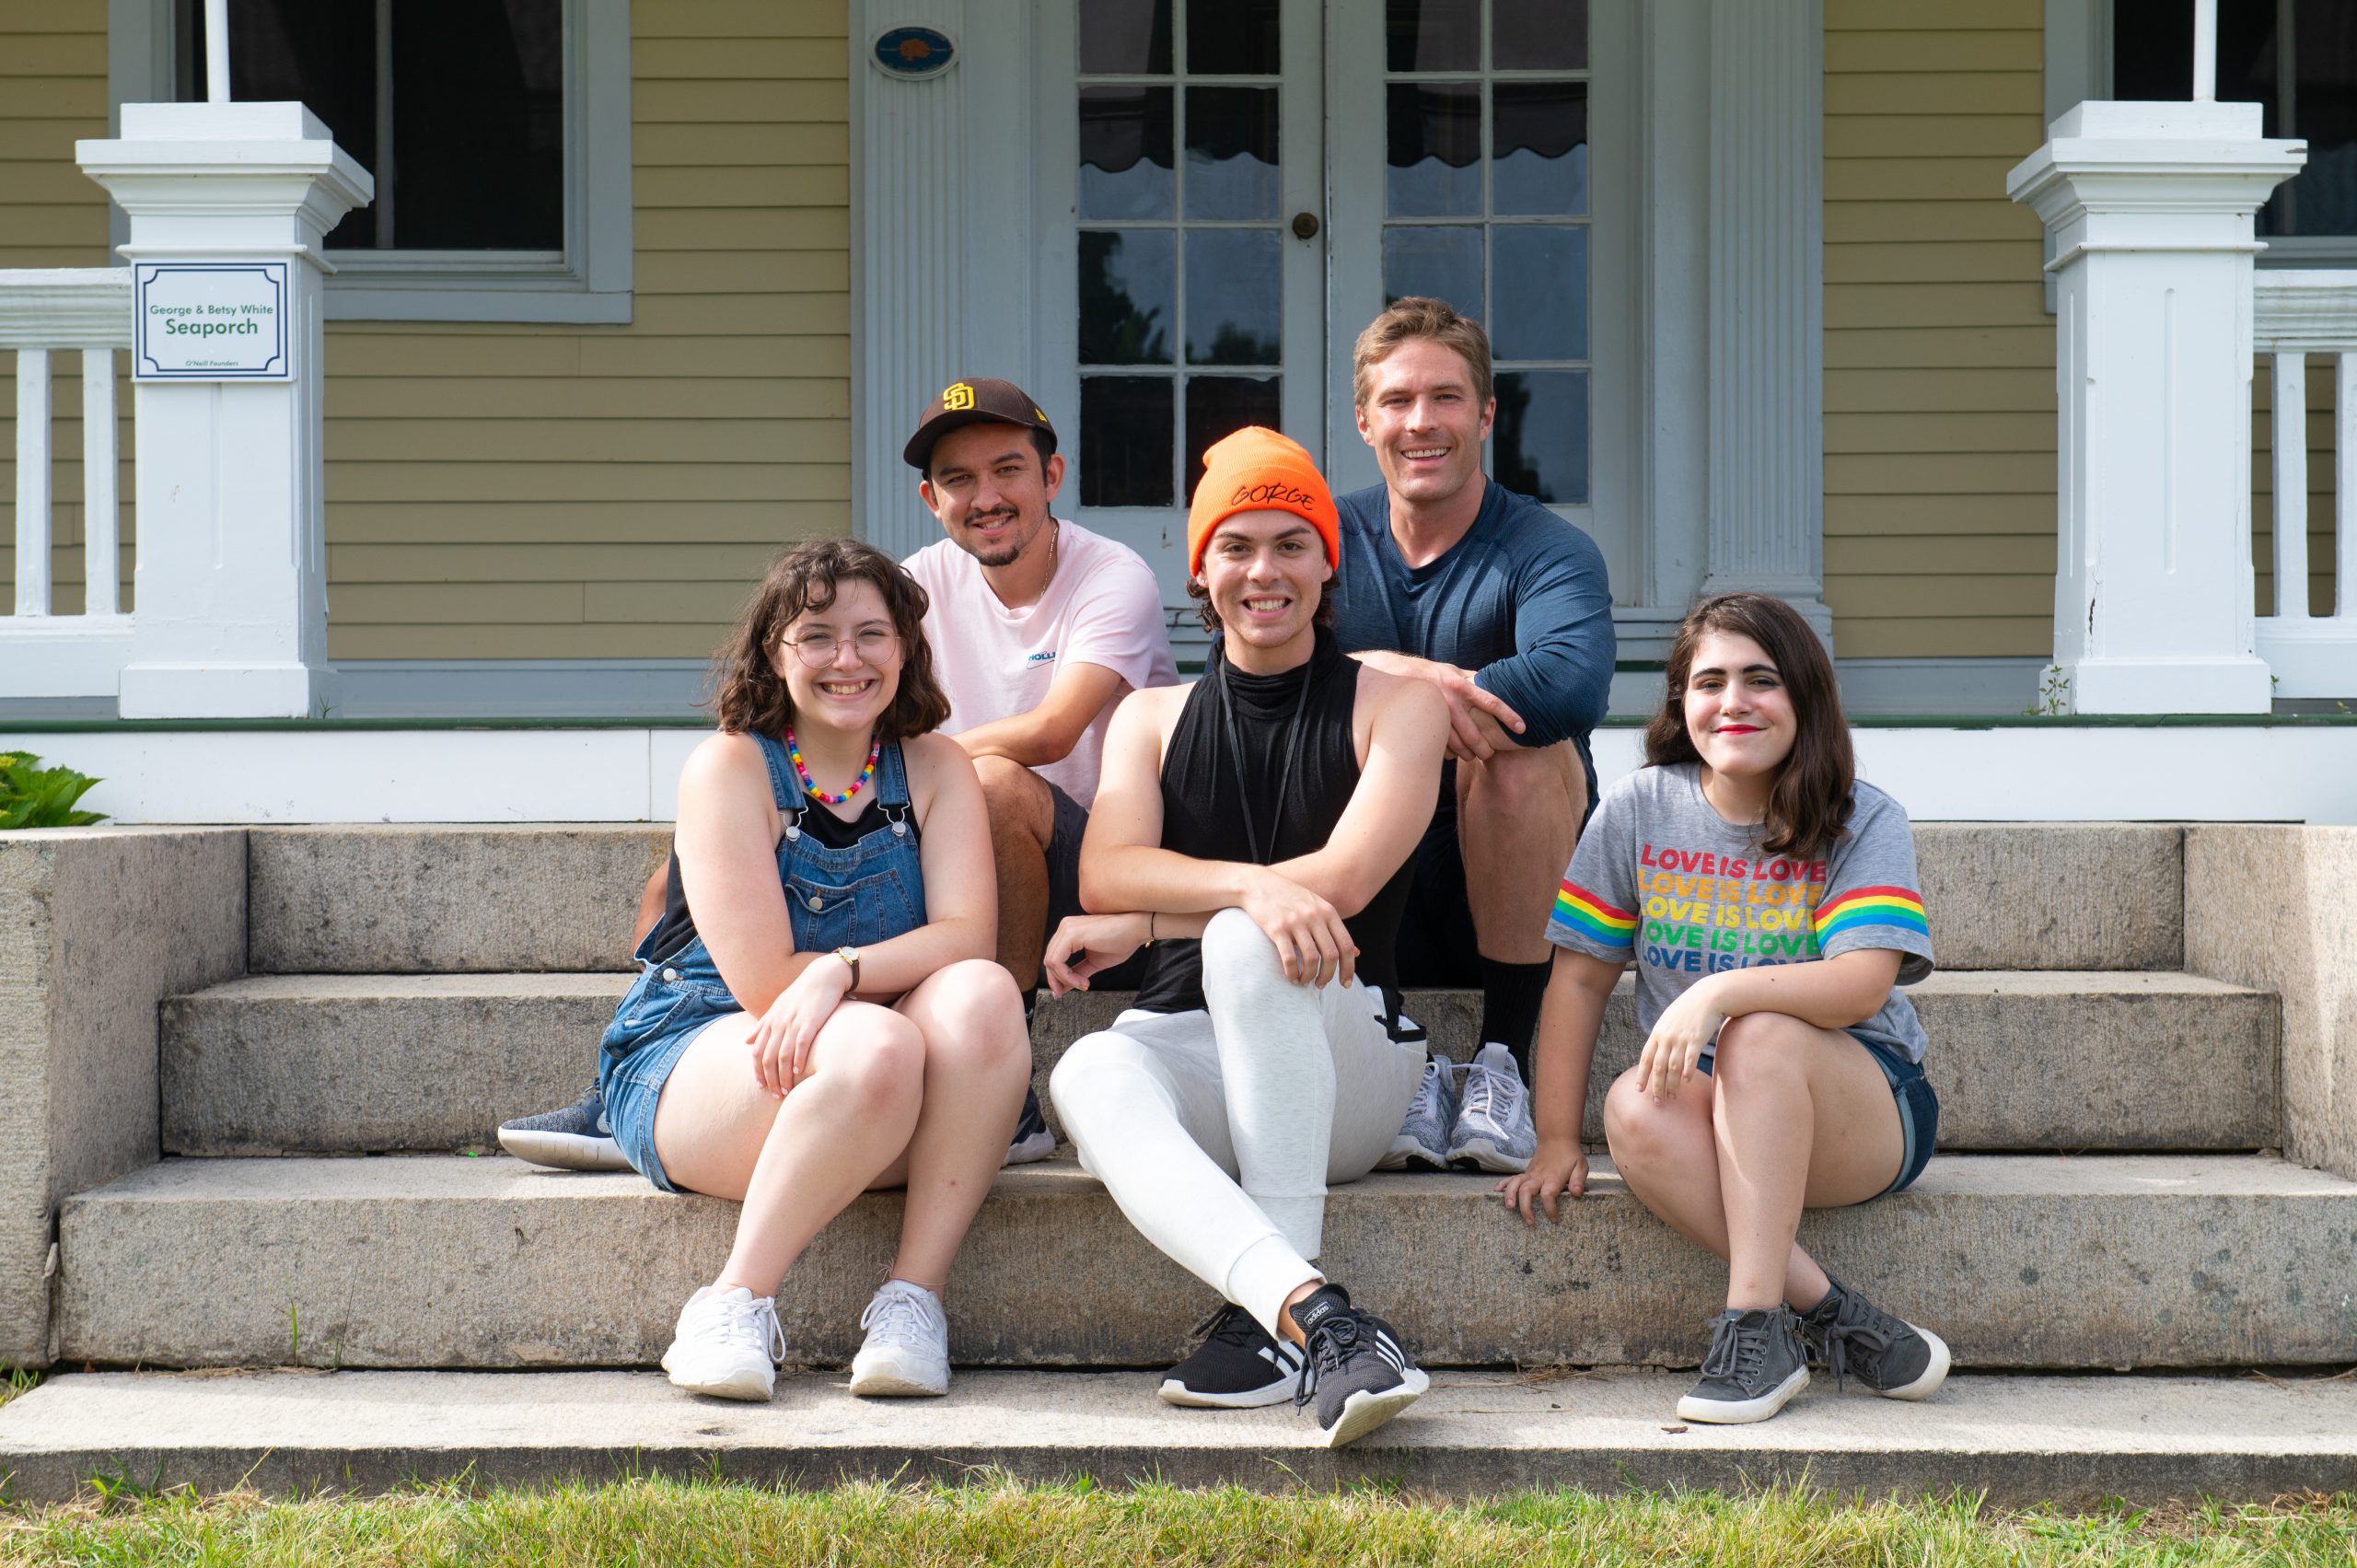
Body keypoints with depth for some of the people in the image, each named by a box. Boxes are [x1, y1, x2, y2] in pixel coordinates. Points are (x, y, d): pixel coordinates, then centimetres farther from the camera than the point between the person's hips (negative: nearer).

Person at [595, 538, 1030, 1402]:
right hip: (696, 1054, -4)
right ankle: (735, 1303, -20)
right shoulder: (730, 768, -6)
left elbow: (968, 938, -10)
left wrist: (842, 970, -26)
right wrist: (902, 963, -10)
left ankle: (913, 1297, -25)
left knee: (982, 998, -28)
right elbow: (765, 982, -14)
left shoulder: (936, 770, 7)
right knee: (875, 1045, -35)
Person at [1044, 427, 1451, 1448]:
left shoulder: (1394, 704, 9)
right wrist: (1250, 885, -24)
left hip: (1348, 1066, -2)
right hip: (1186, 1049, 2)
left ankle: (1272, 1320, -35)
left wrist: (1141, 925, -8)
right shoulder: (1151, 719, 17)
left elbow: (1343, 879, -8)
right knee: (1087, 1076, -34)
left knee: (1244, 944, -35)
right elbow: (1105, 874, -3)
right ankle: (1321, 1319, -52)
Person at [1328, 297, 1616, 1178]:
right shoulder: (1327, 539, 6)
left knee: (1520, 744, -30)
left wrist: (1379, 675, -24)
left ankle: (1507, 1058, -21)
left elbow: (1574, 684, -30)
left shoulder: (1549, 552, -6)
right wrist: (1389, 675, -28)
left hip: (1508, 896, -2)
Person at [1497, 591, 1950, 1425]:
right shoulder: (1639, 809, 3)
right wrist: (1557, 1140, -2)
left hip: (1865, 1113, -2)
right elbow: (1580, 977, 5)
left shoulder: (1865, 821, -5)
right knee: (1635, 1110, -32)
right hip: (1710, 1118, 2)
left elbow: (1862, 984, -20)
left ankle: (1754, 1323, -32)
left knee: (1761, 1034, -35)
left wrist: (1718, 992, -34)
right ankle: (1834, 1318, -26)